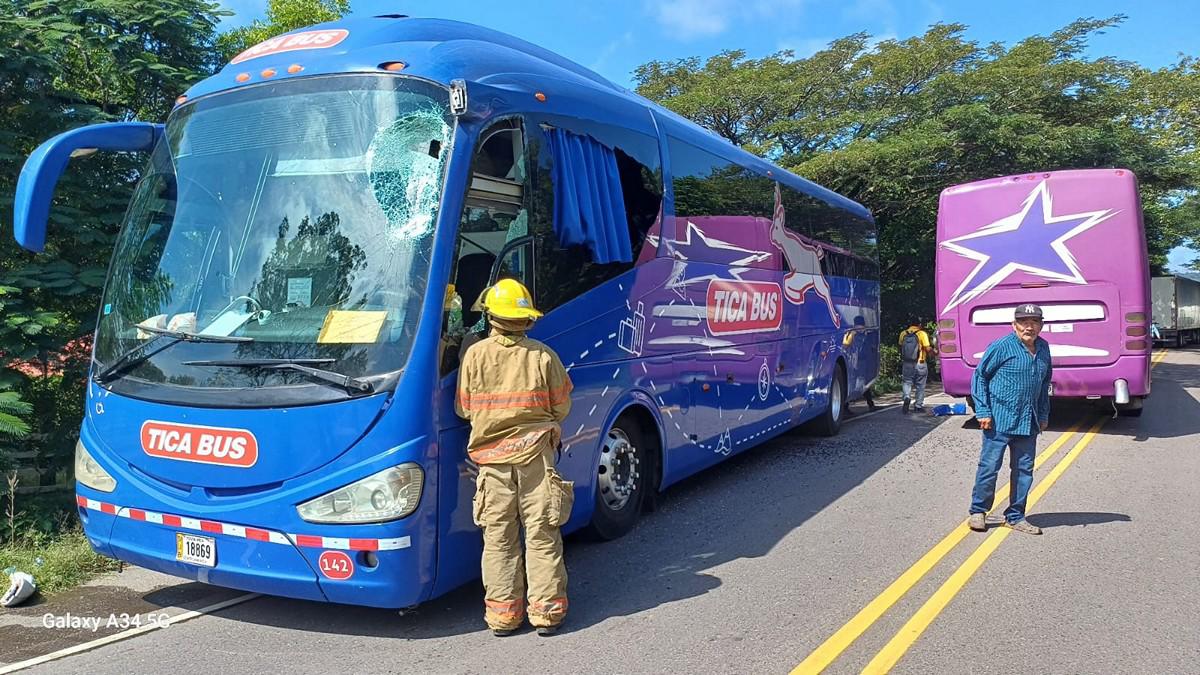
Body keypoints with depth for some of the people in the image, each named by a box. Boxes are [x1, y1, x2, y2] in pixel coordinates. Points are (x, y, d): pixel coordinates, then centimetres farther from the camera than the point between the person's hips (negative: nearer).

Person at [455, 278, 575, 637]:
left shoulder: (474, 355, -4)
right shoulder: (543, 355, -5)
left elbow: (464, 408, 3)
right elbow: (562, 407, 2)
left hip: (491, 456, 1)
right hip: (536, 452, -1)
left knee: (498, 536, 10)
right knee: (542, 533, 7)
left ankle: (502, 613, 15)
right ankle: (547, 611, 12)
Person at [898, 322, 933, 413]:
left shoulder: (903, 334, 1)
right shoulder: (922, 334, -11)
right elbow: (928, 349, -13)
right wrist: (934, 352, 6)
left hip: (906, 364, 2)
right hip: (920, 364, -2)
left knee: (907, 382, 12)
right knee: (920, 385, 11)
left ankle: (907, 397, -15)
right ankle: (918, 406, 17)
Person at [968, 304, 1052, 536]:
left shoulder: (1044, 348, 11)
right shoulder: (1001, 347, -9)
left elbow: (1045, 383, 22)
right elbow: (979, 376, -5)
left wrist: (1043, 415, 19)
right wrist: (982, 411, -9)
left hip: (1028, 421, 6)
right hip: (999, 419, -6)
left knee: (1024, 469, 10)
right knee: (989, 466, -3)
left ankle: (1015, 516, 21)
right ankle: (978, 512, 11)